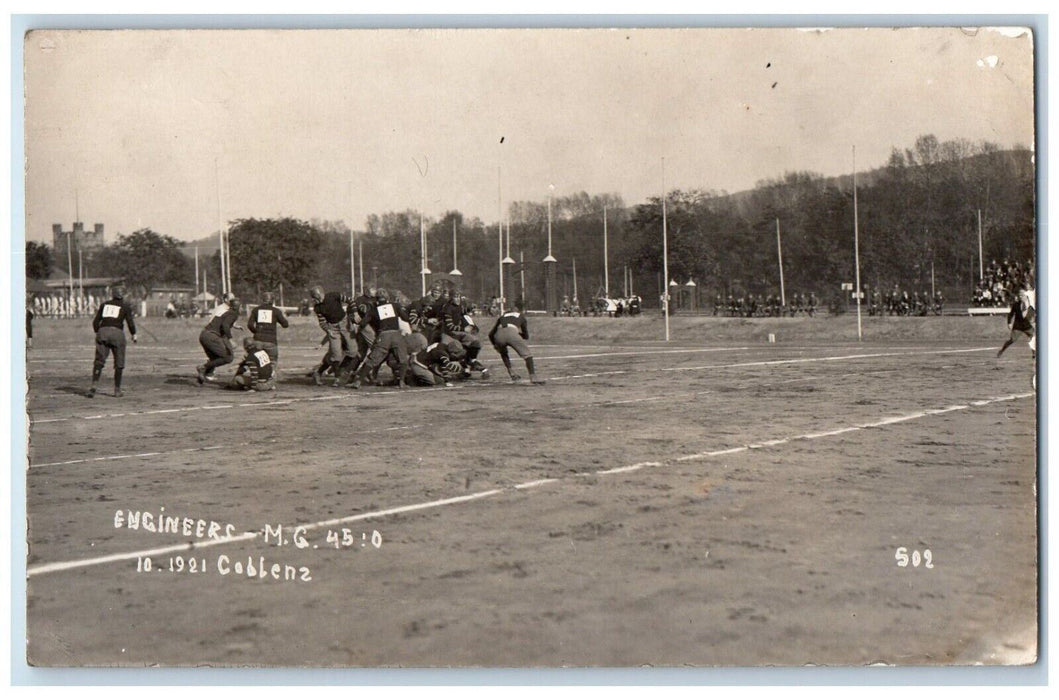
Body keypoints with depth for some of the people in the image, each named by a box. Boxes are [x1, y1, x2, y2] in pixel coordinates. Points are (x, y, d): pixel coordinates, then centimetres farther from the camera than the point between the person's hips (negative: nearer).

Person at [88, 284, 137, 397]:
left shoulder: (105, 304, 15)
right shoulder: (125, 307, 5)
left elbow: (95, 322, 12)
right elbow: (130, 323, -3)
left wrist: (97, 333, 27)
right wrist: (134, 334, 13)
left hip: (103, 332, 2)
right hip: (117, 333, -2)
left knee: (99, 361, 0)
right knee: (119, 363, 10)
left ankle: (94, 386, -20)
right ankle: (117, 389, 12)